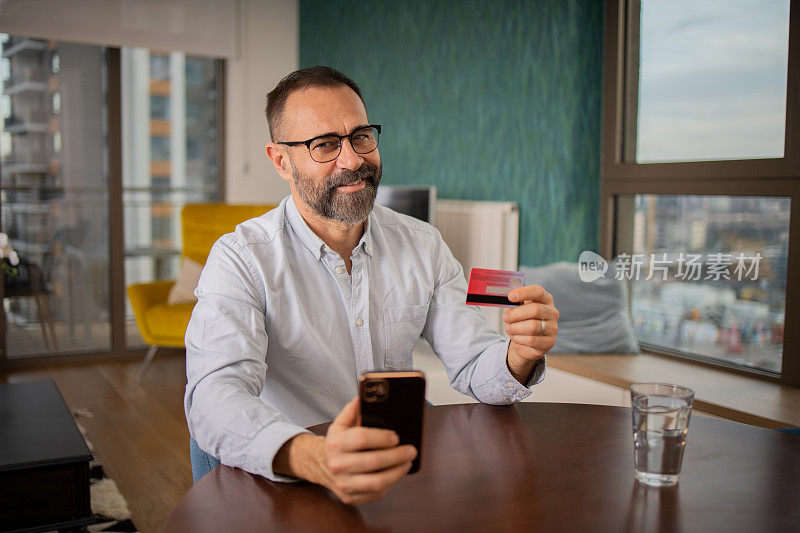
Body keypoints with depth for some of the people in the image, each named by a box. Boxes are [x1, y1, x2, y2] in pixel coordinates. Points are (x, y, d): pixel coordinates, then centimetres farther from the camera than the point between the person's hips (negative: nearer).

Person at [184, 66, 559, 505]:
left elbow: (472, 367, 2)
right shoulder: (242, 259, -11)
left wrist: (520, 354, -21)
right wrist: (312, 458, -44)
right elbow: (215, 397, -25)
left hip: (405, 478, 3)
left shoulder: (423, 246, 4)